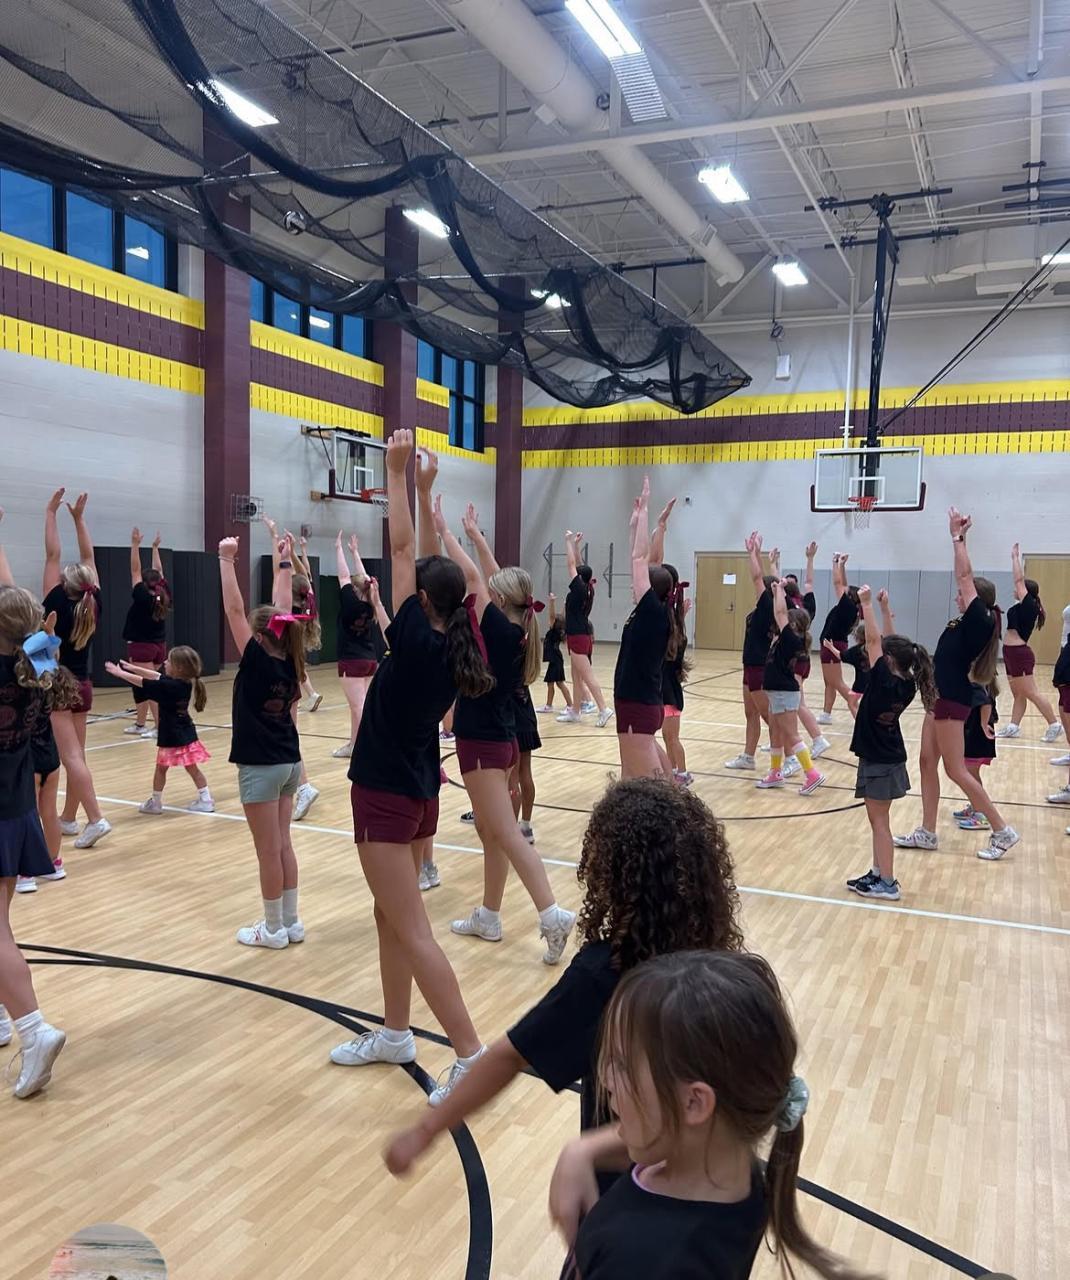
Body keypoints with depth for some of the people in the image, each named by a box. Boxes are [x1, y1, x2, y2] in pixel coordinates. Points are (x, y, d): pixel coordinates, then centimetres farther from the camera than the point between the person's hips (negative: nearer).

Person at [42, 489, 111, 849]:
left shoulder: (58, 606, -13)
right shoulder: (92, 606, -1)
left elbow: (52, 556, -13)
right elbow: (88, 558, 5)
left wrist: (50, 513, -9)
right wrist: (78, 517, 9)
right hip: (82, 687, 6)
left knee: (71, 756, -10)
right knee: (75, 753, 12)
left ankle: (95, 818, -19)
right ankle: (68, 819, 20)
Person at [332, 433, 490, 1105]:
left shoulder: (417, 642, -18)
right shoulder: (456, 647, 1)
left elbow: (403, 551, -16)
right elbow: (431, 561, 9)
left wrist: (397, 474, -10)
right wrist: (424, 489, 10)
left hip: (387, 797, -8)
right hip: (420, 794, 9)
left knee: (411, 930, -3)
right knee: (394, 917, 19)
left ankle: (473, 1055, -1)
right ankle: (396, 1034, 31)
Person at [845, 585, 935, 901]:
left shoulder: (884, 682, -22)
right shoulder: (907, 684, -1)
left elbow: (873, 640, -23)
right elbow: (890, 643, 8)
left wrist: (867, 604, -18)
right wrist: (885, 609, 9)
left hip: (878, 762, -8)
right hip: (890, 759, 8)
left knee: (879, 822, -1)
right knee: (878, 820, 16)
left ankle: (887, 883, 4)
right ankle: (879, 873, 23)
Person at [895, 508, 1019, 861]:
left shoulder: (979, 621, -14)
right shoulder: (970, 623, 8)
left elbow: (965, 575, -15)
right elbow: (965, 576, 15)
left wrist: (957, 537, -7)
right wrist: (959, 537, 12)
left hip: (952, 701, -10)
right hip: (942, 698, 10)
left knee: (956, 771, -3)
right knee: (927, 763, 10)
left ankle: (1002, 831, 6)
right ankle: (927, 833, 16)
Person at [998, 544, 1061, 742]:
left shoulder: (1028, 605, -10)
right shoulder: (1024, 607, 11)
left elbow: (1019, 579, -11)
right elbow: (1021, 581, 22)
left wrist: (1015, 557, -4)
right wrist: (1017, 558, 22)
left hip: (1019, 654, -10)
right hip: (1013, 653, 10)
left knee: (1032, 693, -7)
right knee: (1018, 695, 10)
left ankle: (1054, 725, -4)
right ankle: (1014, 727, 13)